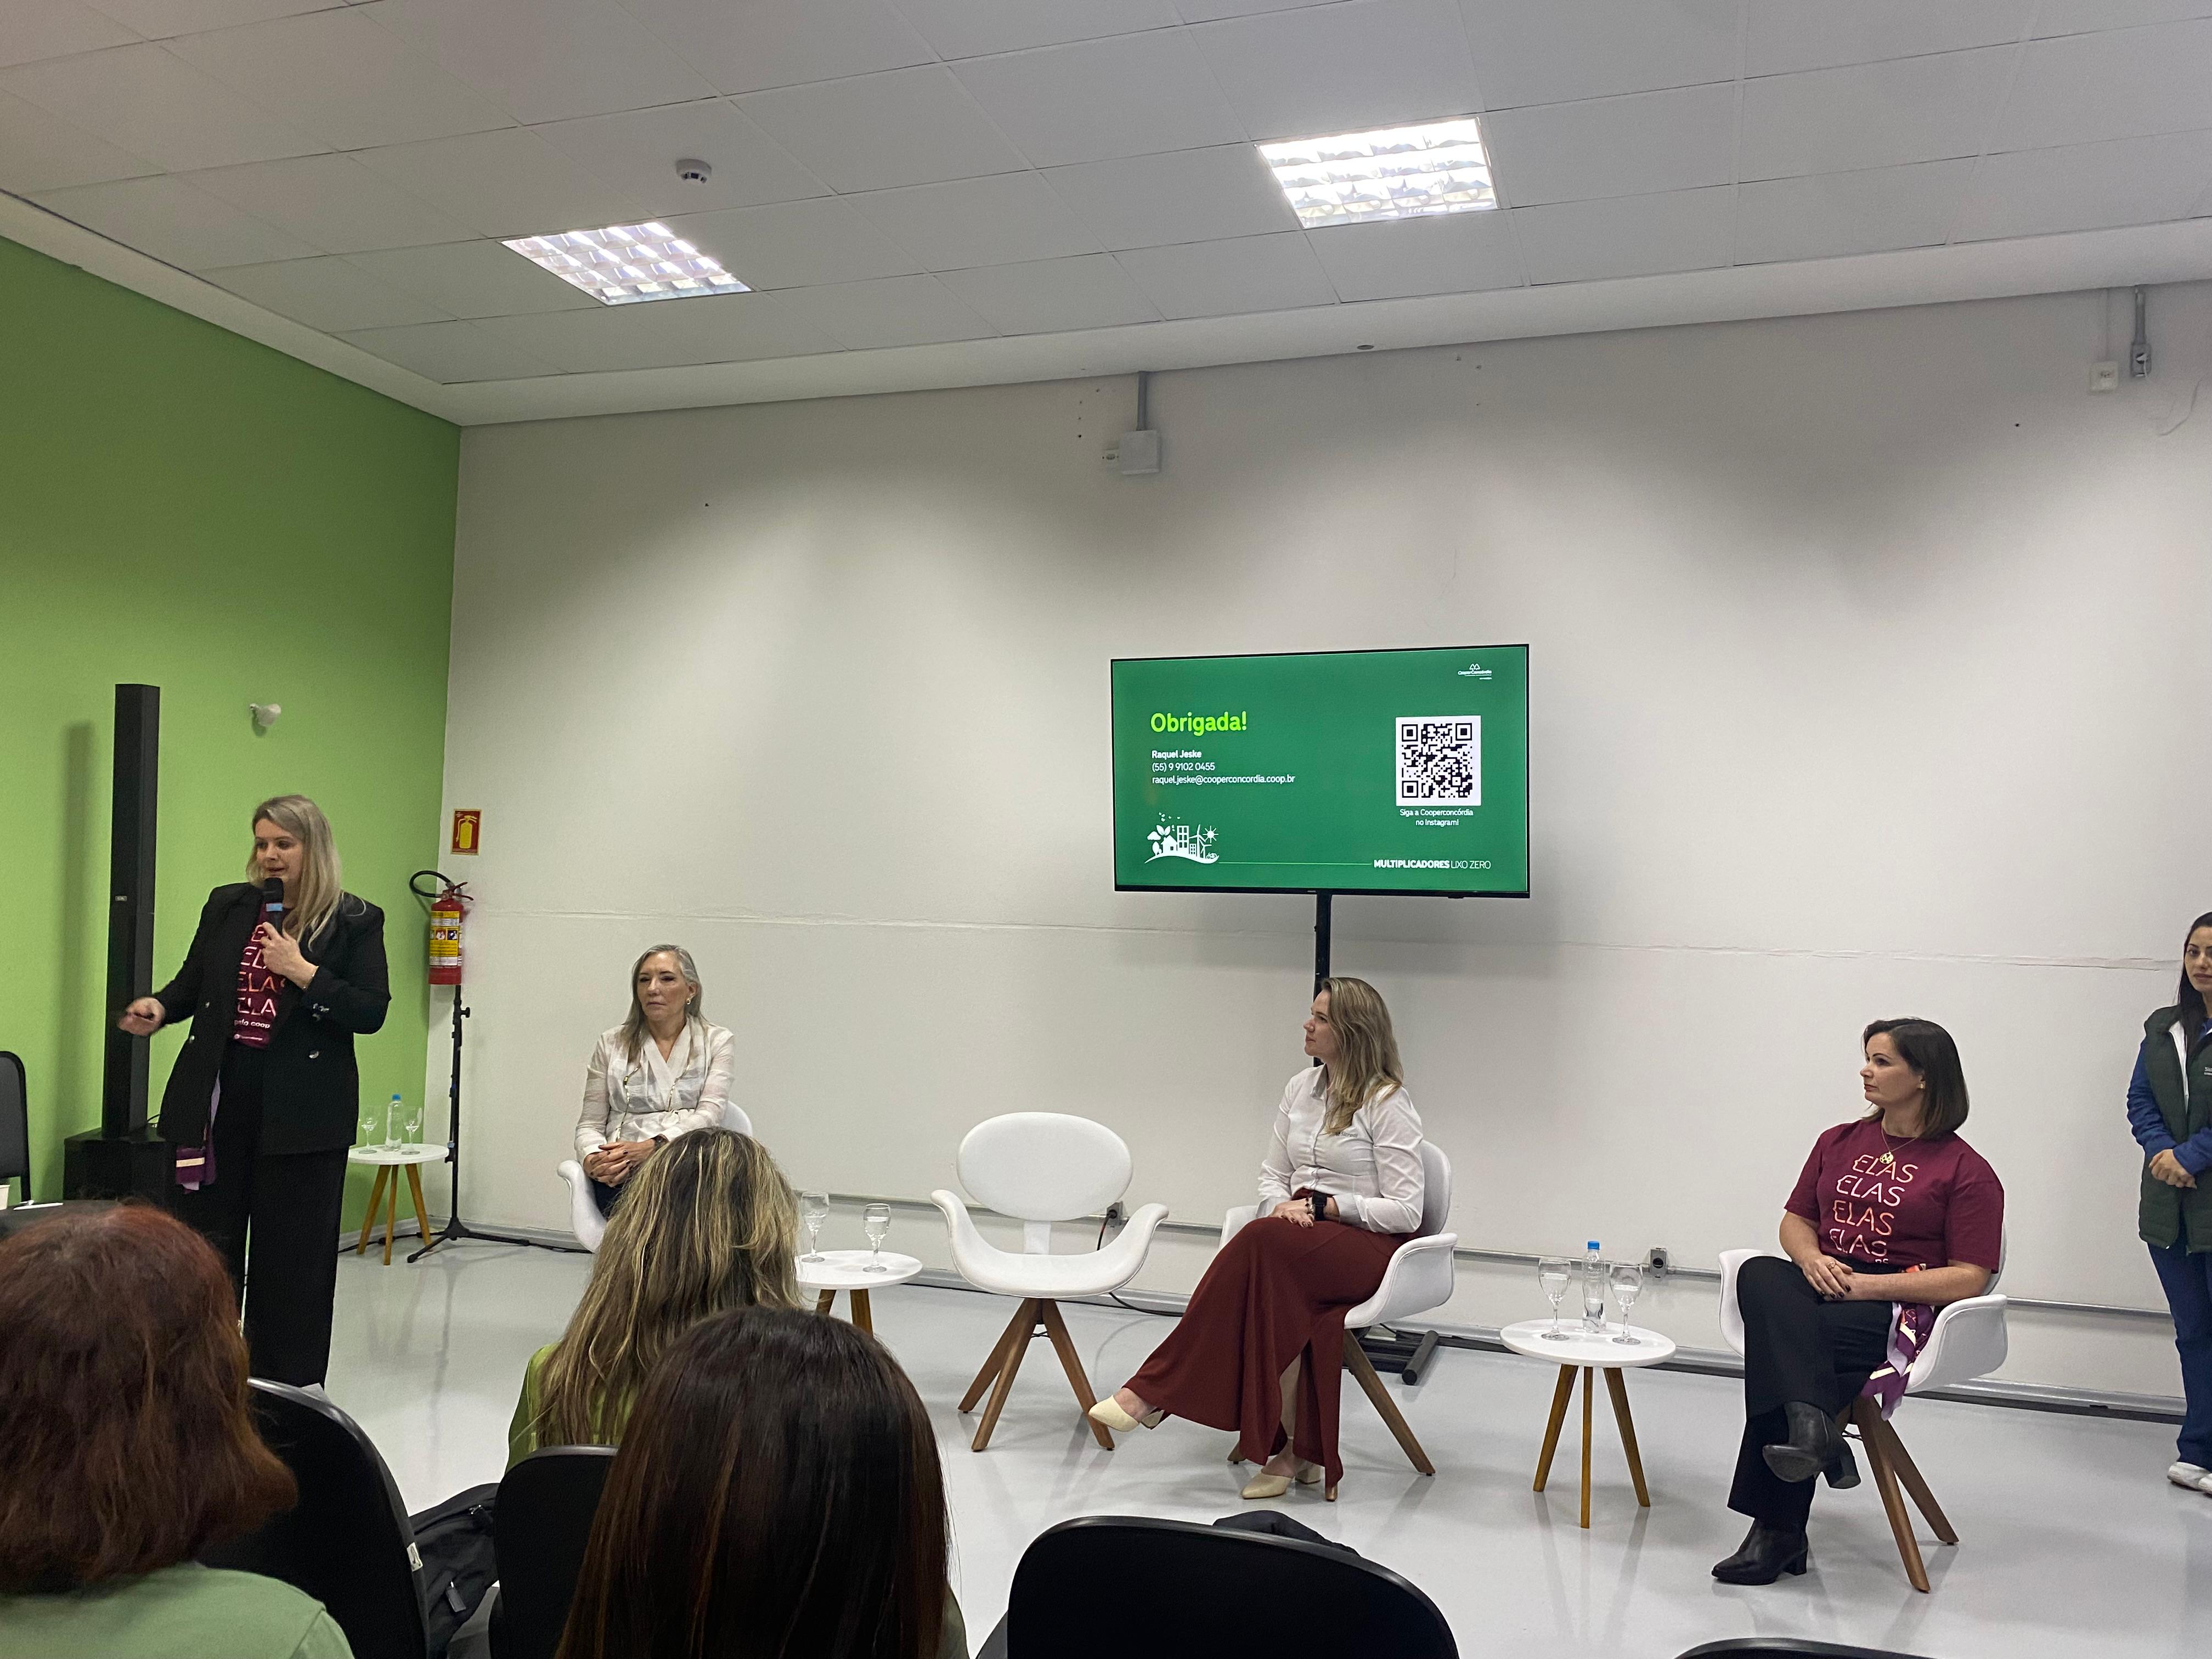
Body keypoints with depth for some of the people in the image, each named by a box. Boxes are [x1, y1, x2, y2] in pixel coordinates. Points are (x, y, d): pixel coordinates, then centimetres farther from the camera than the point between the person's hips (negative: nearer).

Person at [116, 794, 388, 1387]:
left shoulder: (354, 921, -4)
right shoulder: (227, 905, 8)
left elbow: (372, 1014, -9)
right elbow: (193, 982, 15)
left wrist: (302, 971, -18)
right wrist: (160, 1007, -6)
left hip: (300, 1110, -4)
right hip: (217, 1098, 4)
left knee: (292, 1251, 5)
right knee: (206, 1238, 10)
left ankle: (287, 1387, 19)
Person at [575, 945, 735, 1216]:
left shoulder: (717, 1042, 13)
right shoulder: (612, 1045, 19)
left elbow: (709, 1114, -2)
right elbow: (590, 1125, 16)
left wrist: (653, 1146, -19)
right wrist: (592, 1159, -9)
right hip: (621, 1171, 1)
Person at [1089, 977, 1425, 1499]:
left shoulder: (1387, 1103, -7)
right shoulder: (1300, 1088, 12)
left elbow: (1406, 1211, -11)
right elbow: (1272, 1178, 15)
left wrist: (1326, 1207, -17)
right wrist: (1283, 1207, -8)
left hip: (1370, 1246, -6)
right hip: (1300, 1235, 6)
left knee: (1262, 1242, -35)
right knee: (1270, 1285, -33)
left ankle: (1153, 1392, -32)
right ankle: (1290, 1449, -25)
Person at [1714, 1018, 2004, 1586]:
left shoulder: (1967, 1171, 2)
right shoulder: (1839, 1142, 20)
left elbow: (1969, 1279, -6)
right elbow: (1796, 1220, 23)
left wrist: (1869, 1285, -16)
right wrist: (1811, 1260, -2)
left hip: (1899, 1310, -5)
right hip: (1820, 1289, 5)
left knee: (1775, 1344, -33)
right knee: (1759, 1275, -33)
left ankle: (1777, 1532, -27)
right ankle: (1810, 1425, -48)